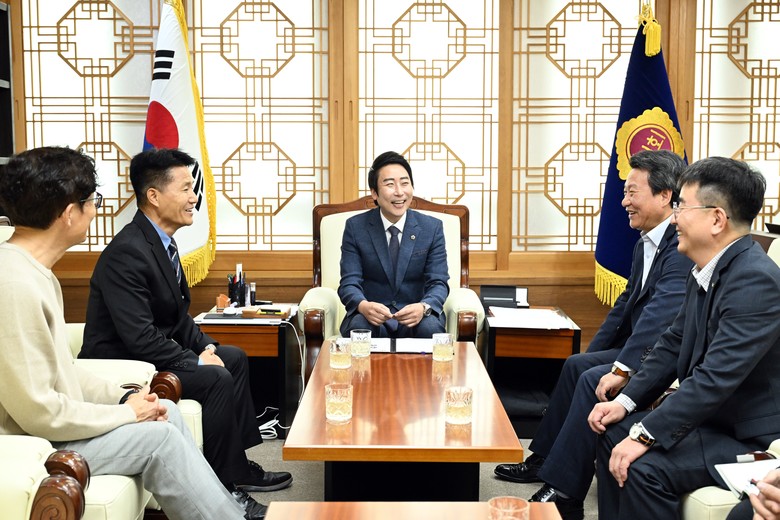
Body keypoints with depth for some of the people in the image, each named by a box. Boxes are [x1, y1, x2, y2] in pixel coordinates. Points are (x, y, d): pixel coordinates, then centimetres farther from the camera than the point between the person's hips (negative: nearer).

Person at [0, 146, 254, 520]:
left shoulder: (33, 271, 6)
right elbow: (39, 412, -26)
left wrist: (124, 397, 2)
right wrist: (127, 413, -14)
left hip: (52, 423, 10)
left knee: (166, 411, 8)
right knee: (157, 436, -11)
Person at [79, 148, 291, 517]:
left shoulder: (160, 241, 5)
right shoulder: (127, 252, -25)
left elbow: (178, 314, 12)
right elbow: (140, 338, -29)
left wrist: (206, 346, -2)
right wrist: (196, 362, -20)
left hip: (151, 353, 11)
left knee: (235, 358, 11)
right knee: (217, 380, -21)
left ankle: (238, 465, 15)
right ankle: (223, 486, -5)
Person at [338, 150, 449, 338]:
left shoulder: (432, 227, 1)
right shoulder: (355, 227, -1)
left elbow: (438, 283, -4)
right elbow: (349, 283, -6)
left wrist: (423, 307, -28)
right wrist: (363, 306, -31)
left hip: (415, 315, 1)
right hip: (371, 315, -1)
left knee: (430, 328, -32)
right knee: (358, 328, -33)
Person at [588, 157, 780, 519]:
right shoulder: (706, 271, 3)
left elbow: (716, 377, -30)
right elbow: (673, 345, 11)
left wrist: (644, 435, -27)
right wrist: (625, 402, 1)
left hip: (750, 437, -9)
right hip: (711, 417, 9)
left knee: (645, 467, -23)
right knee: (614, 435, 7)